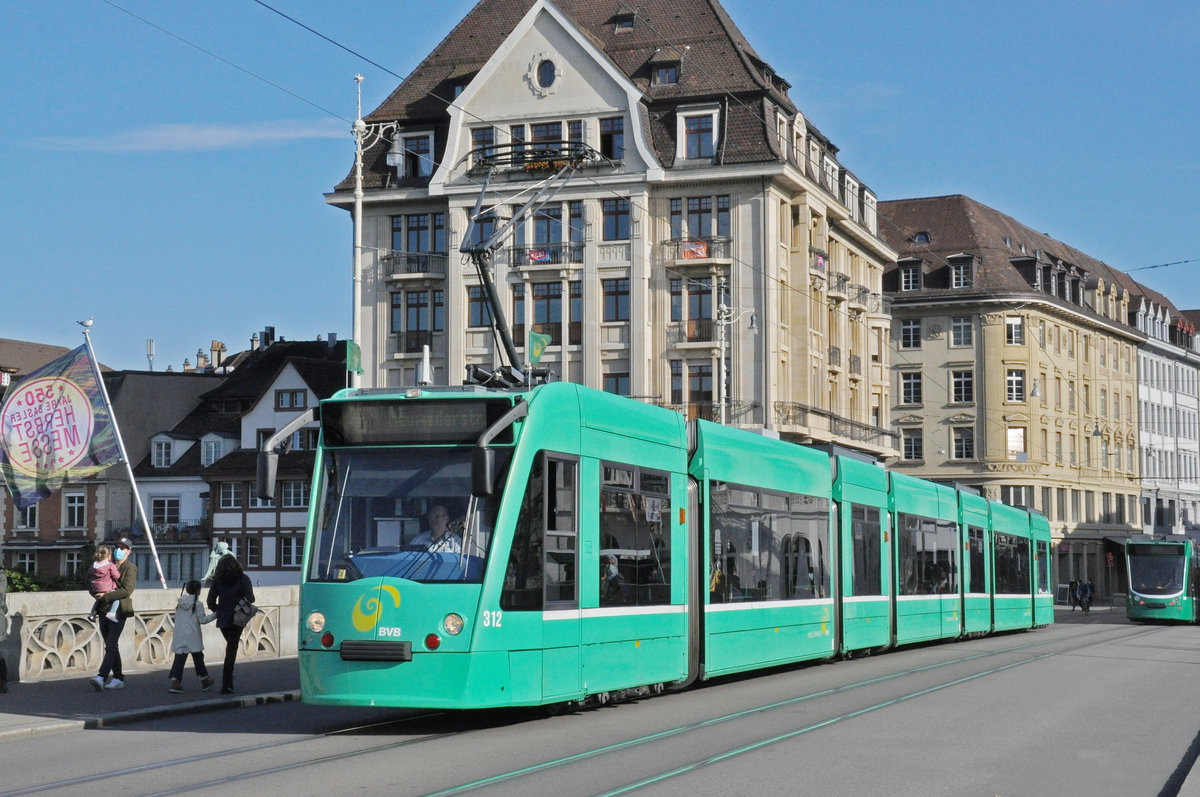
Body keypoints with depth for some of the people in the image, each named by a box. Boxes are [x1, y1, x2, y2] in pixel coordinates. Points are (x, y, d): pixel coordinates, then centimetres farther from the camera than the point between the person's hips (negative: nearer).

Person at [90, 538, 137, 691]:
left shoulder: (130, 568, -3)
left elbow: (127, 589, -16)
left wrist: (106, 596, -19)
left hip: (118, 611, -8)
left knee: (111, 645, -15)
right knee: (111, 646, 10)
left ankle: (102, 677, -25)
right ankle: (118, 678, 15)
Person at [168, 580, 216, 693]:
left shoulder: (179, 604, 8)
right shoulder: (198, 604, -8)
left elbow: (177, 620, 12)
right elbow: (202, 620, -7)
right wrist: (215, 614, -1)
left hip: (179, 637, 3)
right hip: (193, 637, -3)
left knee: (179, 658, 0)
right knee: (198, 658, 10)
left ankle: (175, 681, -13)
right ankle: (204, 681, 23)